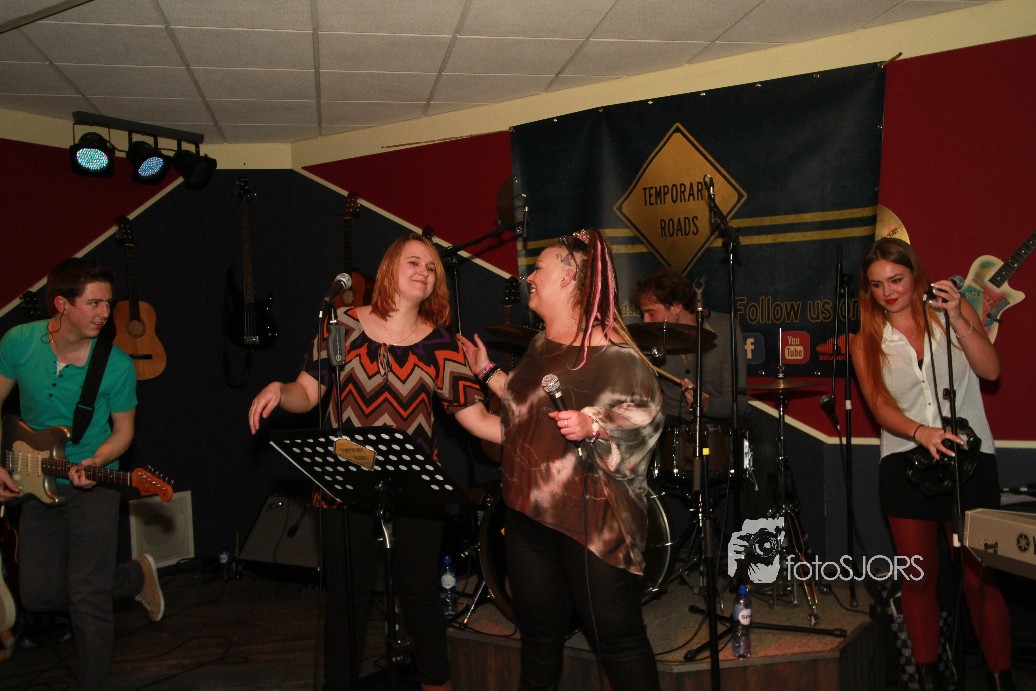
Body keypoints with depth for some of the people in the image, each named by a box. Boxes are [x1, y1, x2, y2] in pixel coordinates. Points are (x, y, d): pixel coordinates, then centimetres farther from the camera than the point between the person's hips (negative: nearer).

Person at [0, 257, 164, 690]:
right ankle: (135, 576, 31)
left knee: (88, 600, -6)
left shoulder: (117, 366, -15)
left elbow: (123, 430, -3)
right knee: (39, 595, 9)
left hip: (91, 484, -4)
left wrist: (95, 464, -22)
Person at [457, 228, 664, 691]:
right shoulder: (540, 345, 14)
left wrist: (593, 423, -31)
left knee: (615, 637, 0)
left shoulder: (608, 349, -12)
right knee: (539, 634, 18)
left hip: (592, 515, -8)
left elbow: (645, 413, -17)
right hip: (529, 508, 8)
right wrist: (488, 373, 23)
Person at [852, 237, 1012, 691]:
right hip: (905, 465, 2)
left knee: (980, 580, -3)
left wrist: (957, 318, -17)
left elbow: (990, 370, -8)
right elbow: (880, 407, -5)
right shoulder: (867, 343, 5)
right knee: (918, 580, 7)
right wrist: (922, 433, -23)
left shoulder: (955, 313, 4)